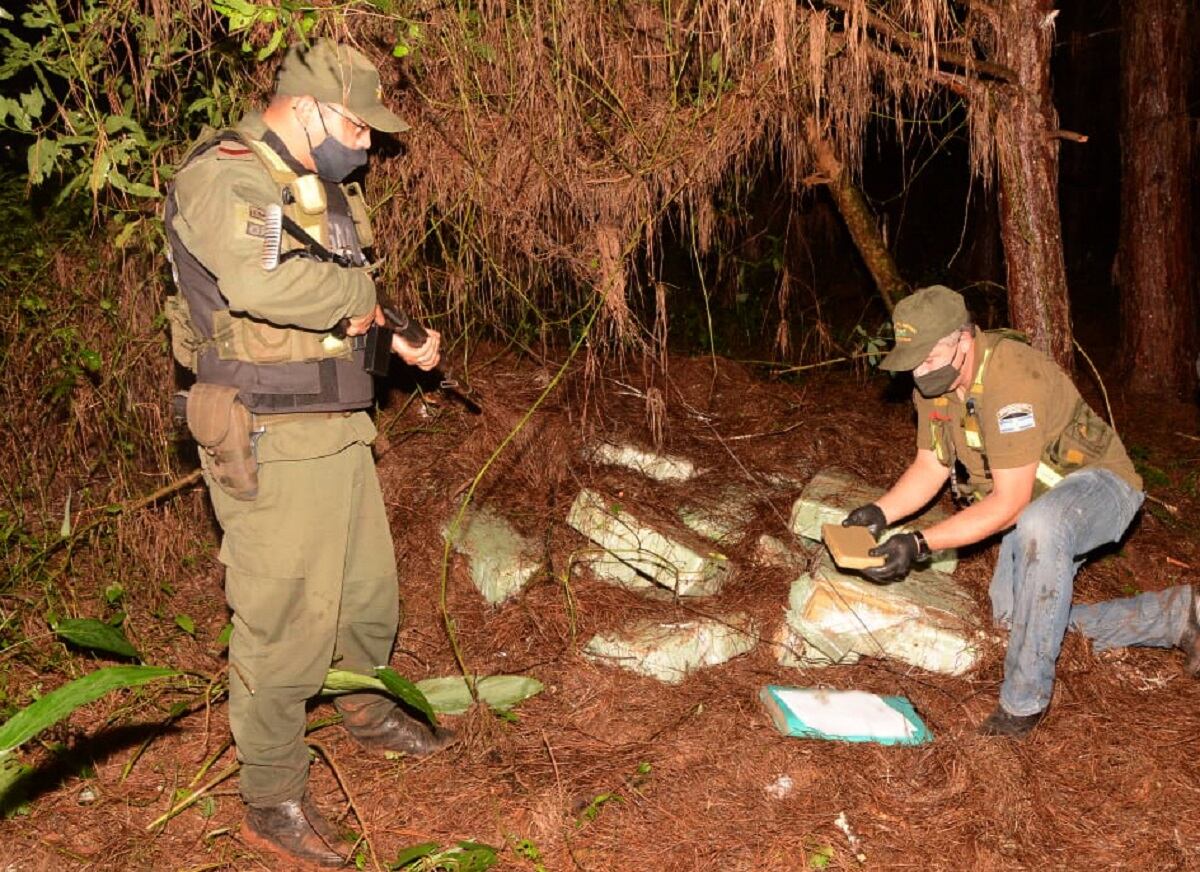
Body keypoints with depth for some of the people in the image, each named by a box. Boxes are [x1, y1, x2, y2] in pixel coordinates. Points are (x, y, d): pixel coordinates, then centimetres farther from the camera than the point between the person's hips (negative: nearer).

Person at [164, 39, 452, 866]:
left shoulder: (321, 186, 15)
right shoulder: (224, 176, -16)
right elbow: (264, 283, -35)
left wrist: (397, 338, 8)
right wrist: (359, 292, -19)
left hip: (340, 429, 9)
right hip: (270, 446, -9)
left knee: (369, 590, 23)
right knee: (285, 625, 0)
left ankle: (370, 713, 48)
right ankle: (273, 799, 18)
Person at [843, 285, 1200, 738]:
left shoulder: (1010, 378, -35)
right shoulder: (933, 381, -8)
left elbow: (1009, 505, -34)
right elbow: (930, 467, 3)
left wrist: (920, 544, -39)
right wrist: (880, 512, -15)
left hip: (1099, 484, -9)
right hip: (1035, 503, 9)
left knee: (1040, 525, -42)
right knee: (1015, 618, 9)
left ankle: (1024, 701, -30)